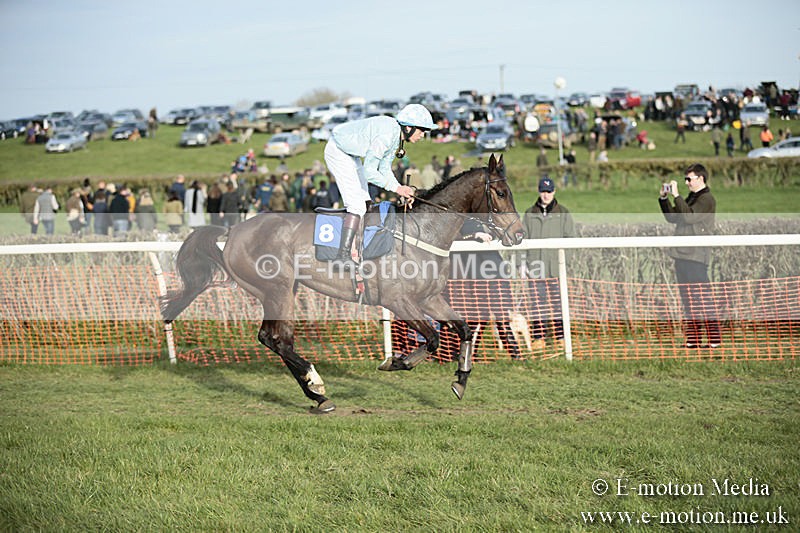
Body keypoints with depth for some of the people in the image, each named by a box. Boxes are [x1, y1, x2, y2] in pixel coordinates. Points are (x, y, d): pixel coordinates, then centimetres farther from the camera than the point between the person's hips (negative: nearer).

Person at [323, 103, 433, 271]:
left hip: (351, 155, 10)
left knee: (364, 203, 10)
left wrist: (401, 189, -10)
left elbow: (385, 169, 5)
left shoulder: (396, 136, 0)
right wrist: (396, 188, -24)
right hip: (338, 152, -10)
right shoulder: (386, 136, -30)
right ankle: (343, 257, -19)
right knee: (357, 206, -17)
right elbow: (369, 172, -29)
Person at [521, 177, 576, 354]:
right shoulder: (529, 214, 11)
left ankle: (561, 339, 4)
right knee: (537, 304, 1)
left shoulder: (563, 213, 6)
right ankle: (538, 339, 6)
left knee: (558, 304, -1)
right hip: (536, 266, 2)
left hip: (557, 267, -2)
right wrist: (523, 263, 6)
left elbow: (571, 238, 6)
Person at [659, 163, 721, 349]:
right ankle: (693, 339, 14)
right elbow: (672, 217, 22)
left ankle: (714, 339, -8)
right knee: (687, 298, 10)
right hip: (682, 255, 9)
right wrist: (664, 198, 12)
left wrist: (676, 196, -18)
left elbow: (689, 216, -21)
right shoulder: (691, 198, 20)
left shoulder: (707, 199, -8)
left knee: (702, 297, -10)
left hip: (696, 256, -9)